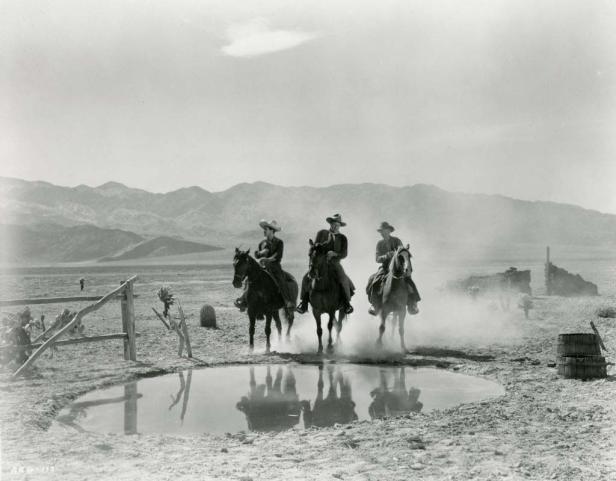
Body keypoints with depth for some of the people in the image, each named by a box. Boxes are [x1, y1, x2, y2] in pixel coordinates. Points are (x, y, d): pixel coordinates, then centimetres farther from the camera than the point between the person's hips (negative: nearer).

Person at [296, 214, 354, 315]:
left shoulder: (342, 238, 3)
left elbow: (344, 253, -4)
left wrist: (334, 254, -20)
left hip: (335, 263, -2)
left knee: (343, 280, -25)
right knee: (306, 278, -15)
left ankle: (347, 303, -7)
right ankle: (304, 303, -3)